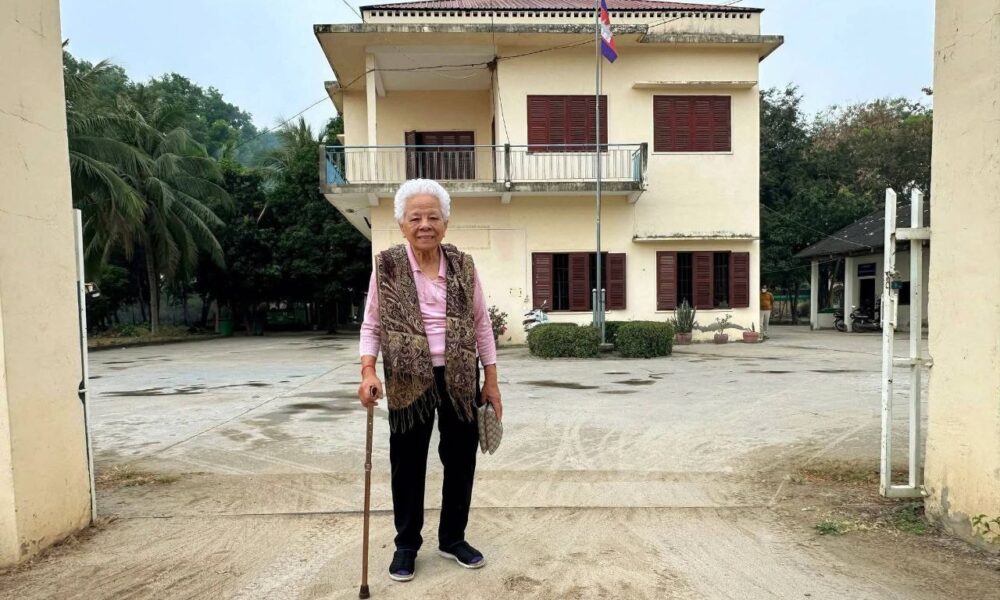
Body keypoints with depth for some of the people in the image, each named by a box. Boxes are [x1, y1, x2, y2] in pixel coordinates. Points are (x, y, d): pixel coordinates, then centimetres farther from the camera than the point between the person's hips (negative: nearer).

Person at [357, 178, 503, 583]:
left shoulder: (463, 265, 1)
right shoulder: (387, 265, -3)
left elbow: (481, 324, 6)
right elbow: (372, 324, 1)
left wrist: (491, 381, 4)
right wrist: (368, 371, -14)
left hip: (459, 378, 2)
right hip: (408, 380, -2)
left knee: (461, 459, 12)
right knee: (408, 462, 10)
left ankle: (453, 538, 32)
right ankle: (407, 544, 30)